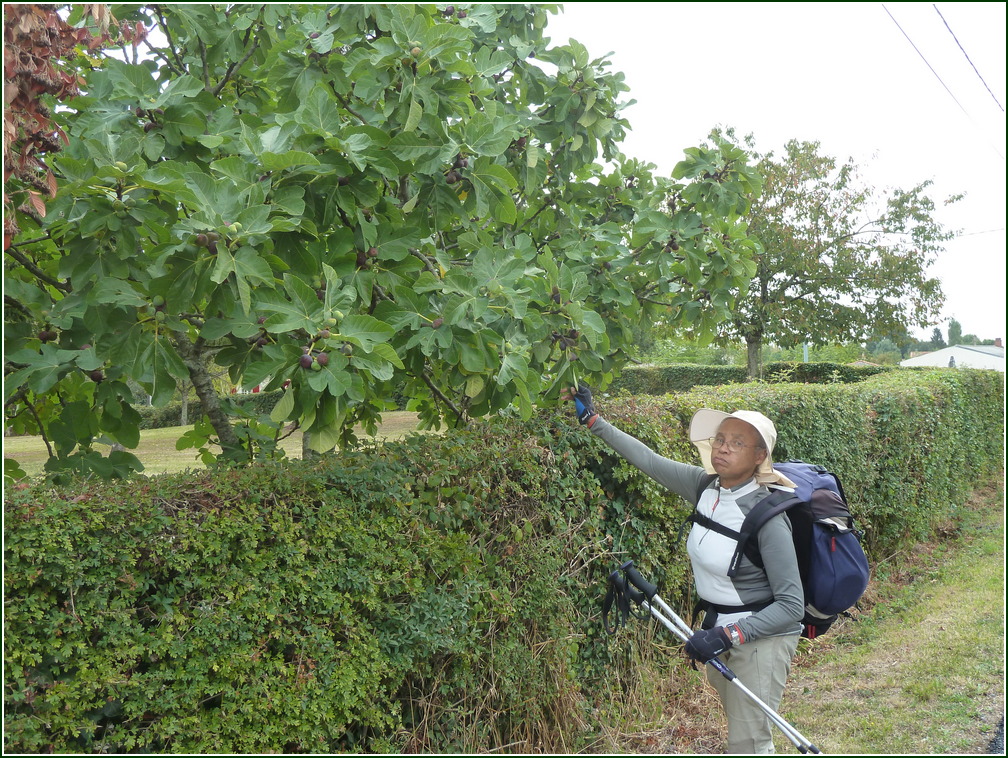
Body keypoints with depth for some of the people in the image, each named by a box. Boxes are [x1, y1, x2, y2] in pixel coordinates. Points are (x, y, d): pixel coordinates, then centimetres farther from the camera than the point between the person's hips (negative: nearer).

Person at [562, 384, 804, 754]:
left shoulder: (767, 516, -24)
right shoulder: (705, 486, -5)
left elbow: (791, 605, -21)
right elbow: (649, 460, 6)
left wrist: (728, 636, -27)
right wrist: (592, 420, 7)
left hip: (761, 636, -7)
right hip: (719, 630, 7)